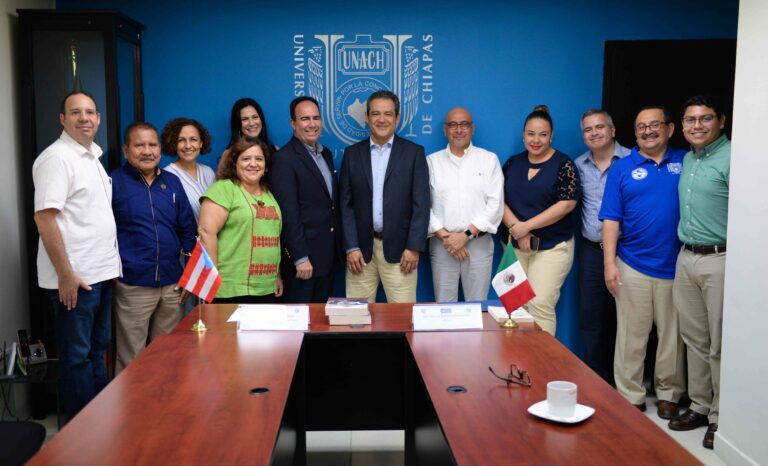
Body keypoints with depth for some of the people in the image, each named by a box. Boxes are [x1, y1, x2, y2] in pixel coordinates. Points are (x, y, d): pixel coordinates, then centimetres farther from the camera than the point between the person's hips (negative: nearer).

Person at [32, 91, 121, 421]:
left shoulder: (92, 157, 15)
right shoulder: (56, 157, -13)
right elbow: (44, 218, -19)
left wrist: (109, 266, 15)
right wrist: (66, 274, -20)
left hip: (101, 273, 9)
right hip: (74, 278, -9)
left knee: (97, 350, 17)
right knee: (77, 356, 2)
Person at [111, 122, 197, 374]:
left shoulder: (172, 182, 11)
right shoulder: (114, 182, -4)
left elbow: (188, 228, 13)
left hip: (172, 284, 5)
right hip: (133, 286, -5)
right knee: (131, 361, 4)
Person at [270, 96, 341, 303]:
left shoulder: (326, 154, 13)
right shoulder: (284, 159, -13)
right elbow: (289, 214, -17)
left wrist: (338, 247, 13)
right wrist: (300, 258, -19)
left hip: (328, 254, 7)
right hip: (303, 257, -7)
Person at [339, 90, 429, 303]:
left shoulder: (414, 153, 4)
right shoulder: (352, 153, 9)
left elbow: (421, 204, 0)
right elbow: (346, 204, 5)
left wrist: (414, 247, -8)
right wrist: (351, 247, -3)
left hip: (399, 248, -2)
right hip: (361, 248, 2)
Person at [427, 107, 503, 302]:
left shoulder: (489, 159, 6)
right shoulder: (432, 161, 8)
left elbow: (495, 204, -2)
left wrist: (466, 235, -10)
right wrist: (444, 235, -10)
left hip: (479, 243, 0)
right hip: (442, 243, 1)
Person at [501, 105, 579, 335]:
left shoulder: (563, 164, -3)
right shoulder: (512, 163, 9)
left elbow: (566, 204, -12)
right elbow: (500, 200, 6)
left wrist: (526, 226, -14)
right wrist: (516, 228, -11)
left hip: (552, 247, -4)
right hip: (515, 246, 4)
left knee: (541, 306, -9)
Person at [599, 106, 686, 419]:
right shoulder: (622, 168, 4)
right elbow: (611, 219, 1)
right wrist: (609, 263, -5)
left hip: (675, 265, 1)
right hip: (632, 266, 0)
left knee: (672, 334, 11)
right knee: (631, 335, 6)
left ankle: (668, 393, 26)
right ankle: (630, 396, 17)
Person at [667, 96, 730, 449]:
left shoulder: (731, 159, -11)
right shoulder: (687, 159, 14)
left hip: (720, 261, -7)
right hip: (686, 258, 7)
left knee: (720, 346, 2)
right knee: (694, 339, 14)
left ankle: (721, 418, 14)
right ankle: (700, 406, 26)